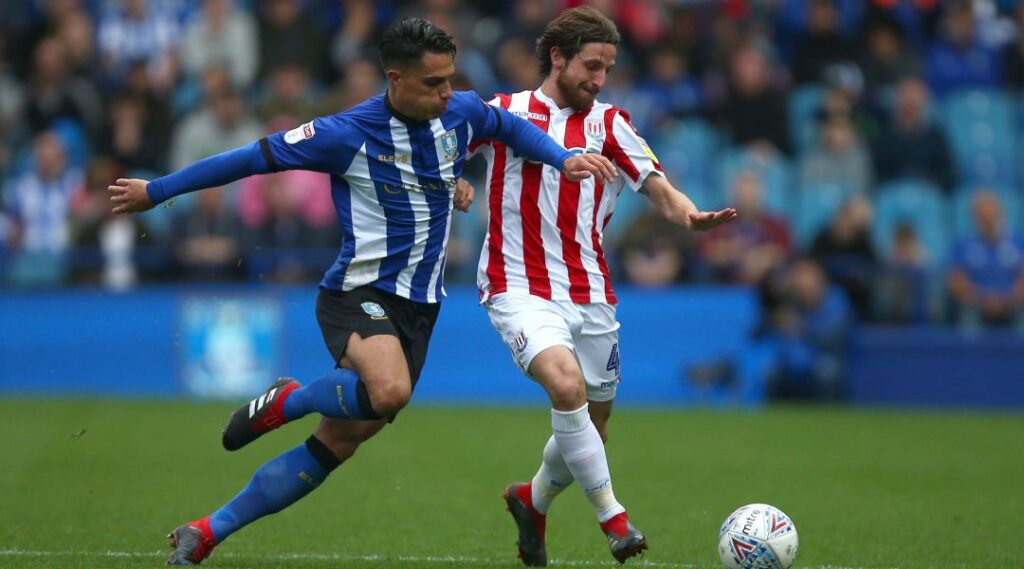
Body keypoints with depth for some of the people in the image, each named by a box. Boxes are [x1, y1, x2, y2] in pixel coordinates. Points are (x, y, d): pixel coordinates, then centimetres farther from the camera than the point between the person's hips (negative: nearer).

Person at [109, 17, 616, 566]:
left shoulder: (462, 112, 3)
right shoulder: (349, 134, -14)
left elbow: (511, 127, 28)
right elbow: (253, 158, -7)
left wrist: (564, 158, 13)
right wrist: (155, 191, -2)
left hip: (419, 306, 6)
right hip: (358, 292, -6)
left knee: (338, 443, 4)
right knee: (390, 390, -37)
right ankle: (287, 400, -6)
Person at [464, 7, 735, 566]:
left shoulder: (608, 123, 9)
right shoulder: (503, 113, 3)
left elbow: (658, 187, -2)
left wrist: (690, 215, -24)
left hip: (590, 294, 4)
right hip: (521, 287, -4)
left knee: (592, 423, 10)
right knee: (566, 383, -29)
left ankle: (534, 499, 40)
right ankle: (612, 518, -21)